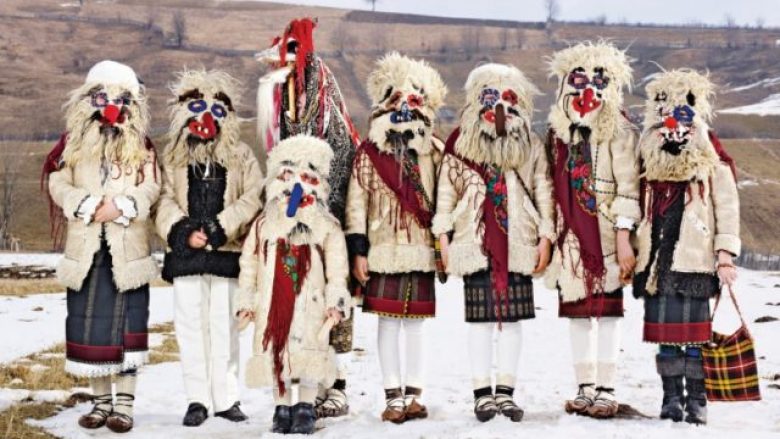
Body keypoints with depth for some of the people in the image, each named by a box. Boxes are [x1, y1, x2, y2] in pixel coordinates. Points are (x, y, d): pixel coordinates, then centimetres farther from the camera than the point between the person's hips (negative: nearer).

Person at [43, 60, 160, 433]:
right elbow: (58, 184, 0)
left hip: (128, 248, -2)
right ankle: (101, 401, 18)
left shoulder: (141, 147, 6)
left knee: (125, 322, -2)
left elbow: (150, 189, -3)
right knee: (88, 323, 5)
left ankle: (124, 404, 5)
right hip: (86, 247, 2)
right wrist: (90, 206, -14)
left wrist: (121, 207, -19)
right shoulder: (74, 143, 8)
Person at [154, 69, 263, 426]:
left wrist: (218, 229, -13)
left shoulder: (241, 156, 6)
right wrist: (184, 231, -13)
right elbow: (164, 200, 3)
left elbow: (252, 199, -5)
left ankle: (226, 398, 11)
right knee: (191, 326, 3)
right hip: (186, 254, 1)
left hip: (226, 254, -1)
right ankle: (197, 399, 10)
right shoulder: (173, 157, 10)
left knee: (224, 326, 3)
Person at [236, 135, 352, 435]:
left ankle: (305, 409, 7)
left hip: (310, 305, -2)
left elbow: (337, 269, -1)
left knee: (309, 355, -5)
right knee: (276, 353, 5)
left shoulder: (327, 226, 1)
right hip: (273, 304, 2)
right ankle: (282, 409, 16)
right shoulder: (263, 224, 8)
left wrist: (335, 303, -6)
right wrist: (247, 302, 8)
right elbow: (249, 265, 11)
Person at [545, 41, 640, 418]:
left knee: (606, 311, -3)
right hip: (570, 235, 5)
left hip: (605, 235, -5)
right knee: (576, 312, 8)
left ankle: (606, 391, 4)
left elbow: (627, 188, -10)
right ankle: (585, 390, 16)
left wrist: (624, 238, -16)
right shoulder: (558, 132, 12)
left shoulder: (618, 131, -5)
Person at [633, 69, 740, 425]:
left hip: (696, 262, -4)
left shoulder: (712, 163, -1)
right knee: (665, 330, 6)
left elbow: (728, 209, -3)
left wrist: (725, 255, -9)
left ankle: (696, 400, 8)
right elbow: (640, 211, 16)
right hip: (658, 261, 4)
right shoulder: (651, 162, 12)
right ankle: (671, 397, 16)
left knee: (696, 331, -1)